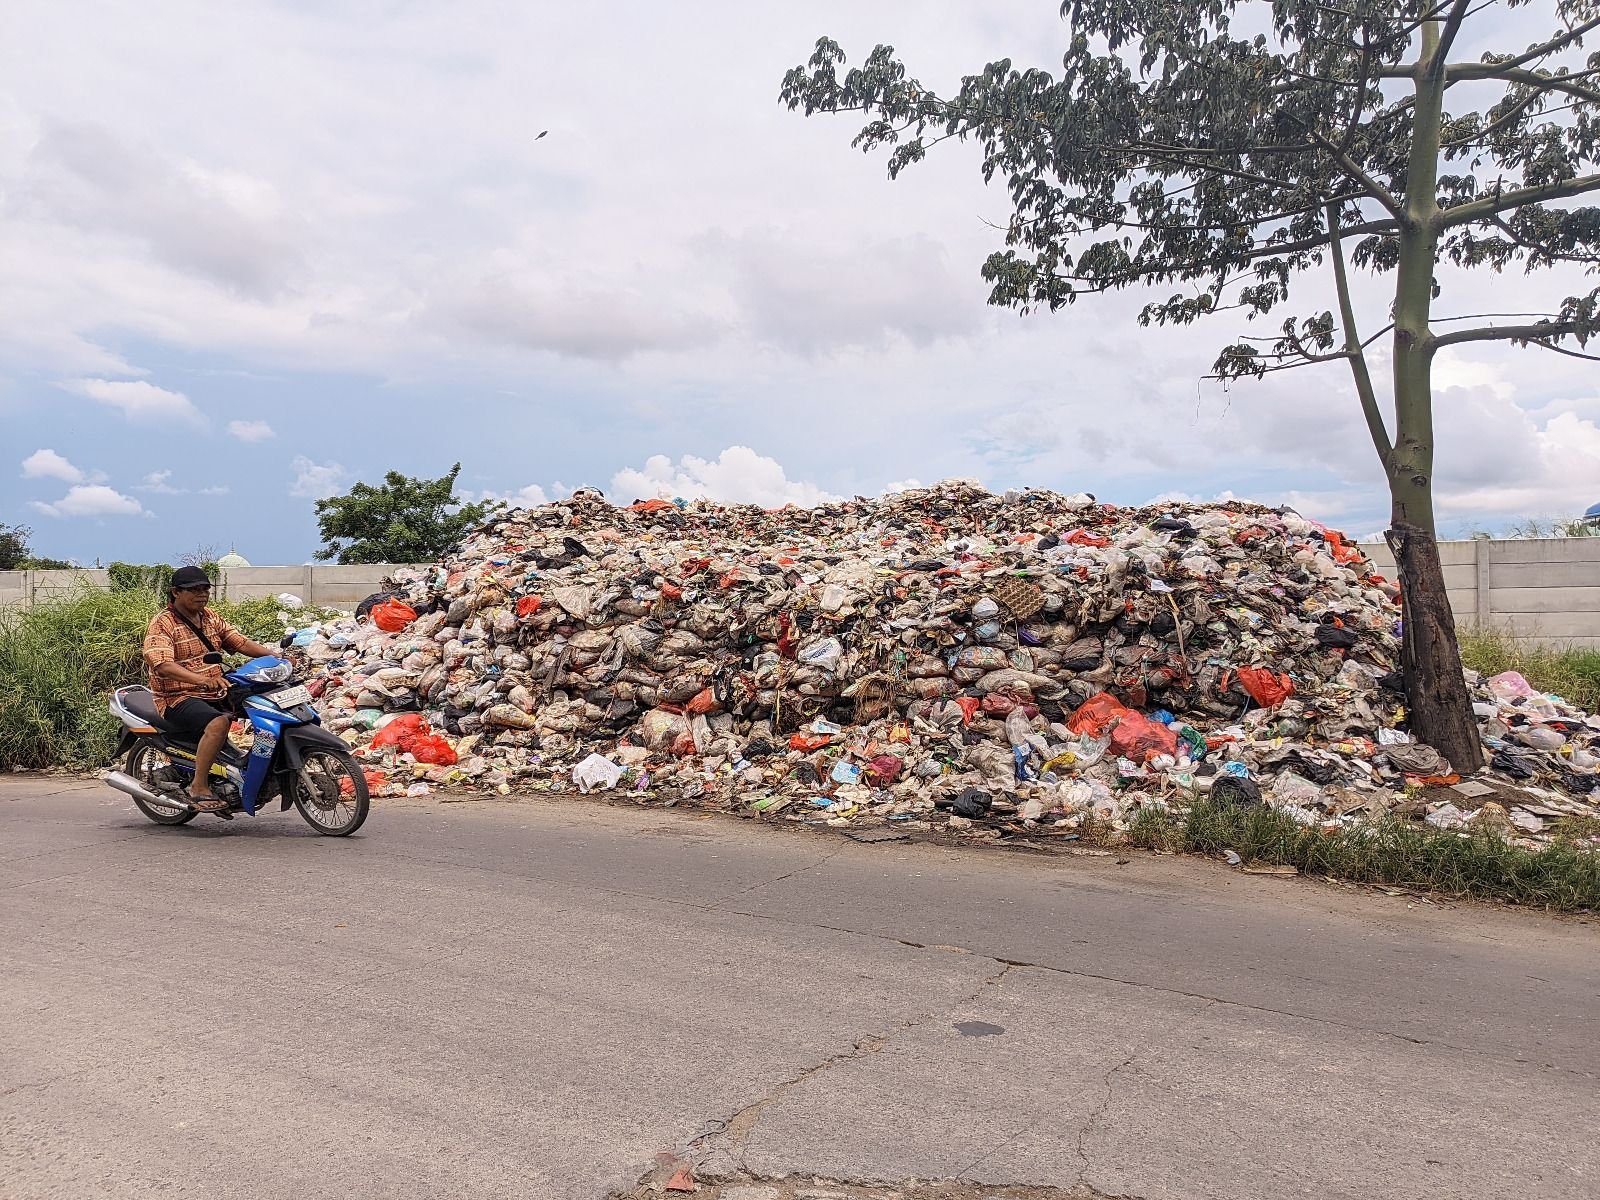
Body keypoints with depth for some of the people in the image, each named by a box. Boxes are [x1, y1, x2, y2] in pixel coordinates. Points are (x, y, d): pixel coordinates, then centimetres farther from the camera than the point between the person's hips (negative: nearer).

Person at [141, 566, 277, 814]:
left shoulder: (210, 617, 15)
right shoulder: (162, 623, -9)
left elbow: (239, 642, 10)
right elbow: (163, 665, -24)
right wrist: (202, 679, -41)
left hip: (216, 695, 8)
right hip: (178, 699, -8)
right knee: (219, 723, -35)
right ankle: (199, 788, -26)